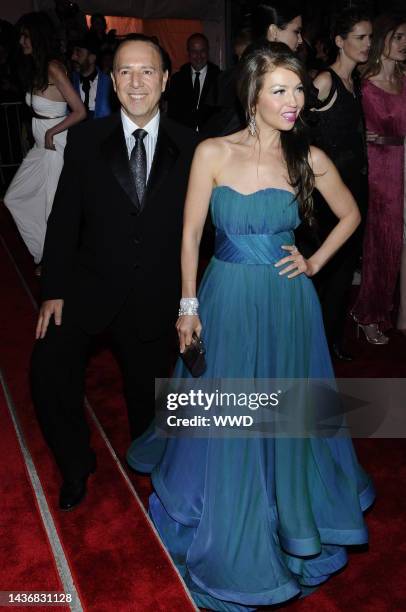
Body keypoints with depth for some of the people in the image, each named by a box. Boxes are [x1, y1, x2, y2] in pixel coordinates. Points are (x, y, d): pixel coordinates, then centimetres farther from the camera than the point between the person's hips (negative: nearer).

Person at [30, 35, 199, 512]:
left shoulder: (188, 147, -3)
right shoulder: (86, 139, -3)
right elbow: (64, 218, -3)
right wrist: (54, 289, -10)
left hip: (155, 295, 1)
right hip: (90, 287, 0)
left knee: (147, 389, 14)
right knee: (49, 368, -16)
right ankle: (75, 464, 12)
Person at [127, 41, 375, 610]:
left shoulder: (310, 158, -2)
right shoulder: (213, 152, -7)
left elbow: (350, 215, 13)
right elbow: (191, 233, -3)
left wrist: (315, 262, 3)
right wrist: (189, 305, -4)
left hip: (289, 302, 1)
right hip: (228, 298, -1)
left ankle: (290, 520, 44)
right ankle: (229, 531, 40)